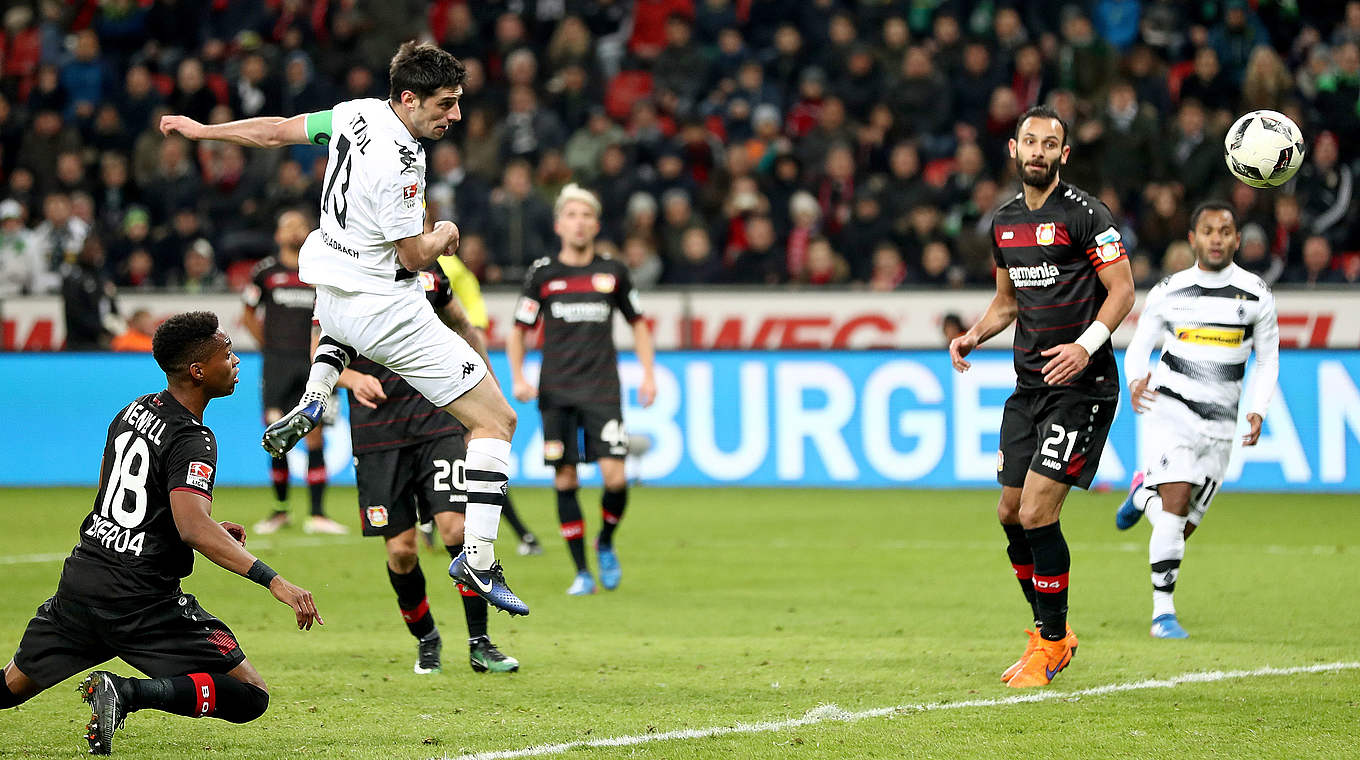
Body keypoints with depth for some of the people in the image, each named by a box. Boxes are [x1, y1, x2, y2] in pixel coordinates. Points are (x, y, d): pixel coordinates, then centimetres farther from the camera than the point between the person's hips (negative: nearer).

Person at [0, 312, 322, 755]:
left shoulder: (134, 411, 11)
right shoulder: (191, 441, -15)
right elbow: (194, 531, -29)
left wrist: (210, 529, 26)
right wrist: (275, 582, -33)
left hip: (83, 577, 8)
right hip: (142, 600, -8)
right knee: (251, 697, -3)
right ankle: (130, 694, -21)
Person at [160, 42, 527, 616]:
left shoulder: (358, 113, -4)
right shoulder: (395, 164, -28)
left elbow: (276, 131, 9)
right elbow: (414, 255, -21)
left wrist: (203, 130, 25)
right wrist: (444, 236, 2)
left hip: (331, 297, 9)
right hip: (385, 311, -9)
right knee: (496, 420, -5)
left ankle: (313, 400, 23)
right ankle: (479, 560, -11)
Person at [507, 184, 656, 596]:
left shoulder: (613, 272, 4)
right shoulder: (542, 274, 3)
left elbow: (638, 323, 16)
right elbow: (518, 331, 9)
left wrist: (648, 374, 6)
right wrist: (518, 379, -4)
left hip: (602, 391, 0)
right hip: (556, 392, 0)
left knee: (615, 477, -13)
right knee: (565, 480, -3)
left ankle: (605, 542, 17)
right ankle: (581, 572, 6)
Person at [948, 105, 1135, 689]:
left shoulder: (1084, 214, -10)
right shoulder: (1004, 221, 12)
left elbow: (1122, 290, -11)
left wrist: (1086, 345, -24)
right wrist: (973, 336, 5)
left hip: (1080, 384, -8)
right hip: (1029, 386, 8)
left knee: (1037, 514, -13)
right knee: (1011, 513, 8)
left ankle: (1053, 643, 1)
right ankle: (1049, 630, 24)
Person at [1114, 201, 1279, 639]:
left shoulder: (1256, 295, 2)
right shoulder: (1168, 293, 0)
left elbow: (1267, 360, 10)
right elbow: (1139, 345, 8)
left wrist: (1258, 411, -5)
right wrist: (1136, 379, -14)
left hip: (1219, 427, 2)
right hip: (1171, 410, -2)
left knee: (1182, 529, 5)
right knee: (1176, 506, -20)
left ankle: (1145, 493, 39)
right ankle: (1163, 611, -15)